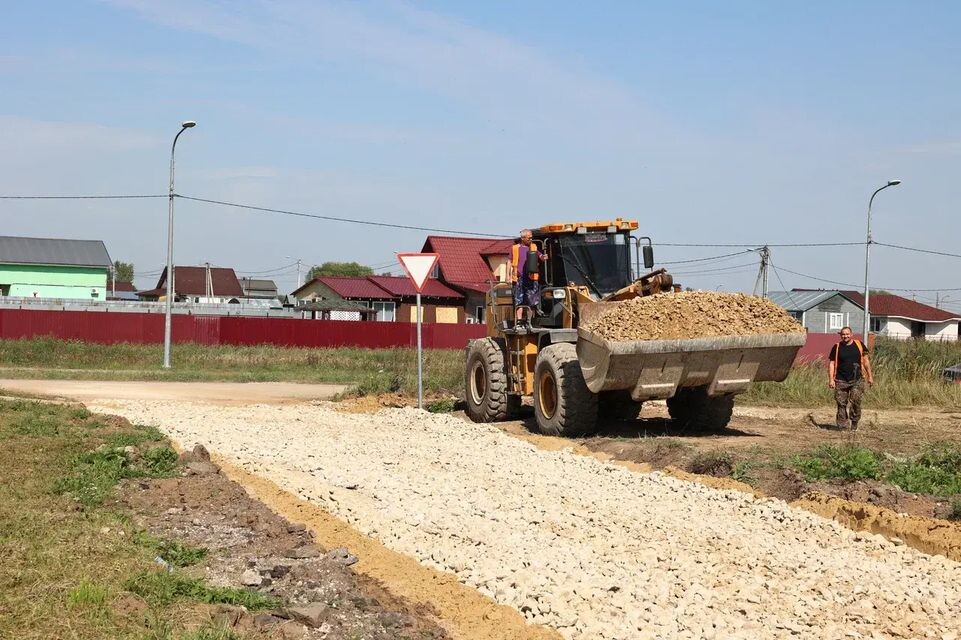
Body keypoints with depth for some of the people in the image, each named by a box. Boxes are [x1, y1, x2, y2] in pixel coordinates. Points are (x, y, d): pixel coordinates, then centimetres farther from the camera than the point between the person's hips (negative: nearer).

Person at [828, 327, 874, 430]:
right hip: (841, 380, 0)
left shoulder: (859, 345, 6)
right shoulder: (837, 347, 3)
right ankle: (842, 425, 8)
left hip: (857, 380, 0)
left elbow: (865, 360, 12)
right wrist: (831, 379, -5)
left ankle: (854, 424, 7)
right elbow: (831, 363, 4)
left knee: (855, 402, -7)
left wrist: (870, 376, 9)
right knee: (841, 403, 1)